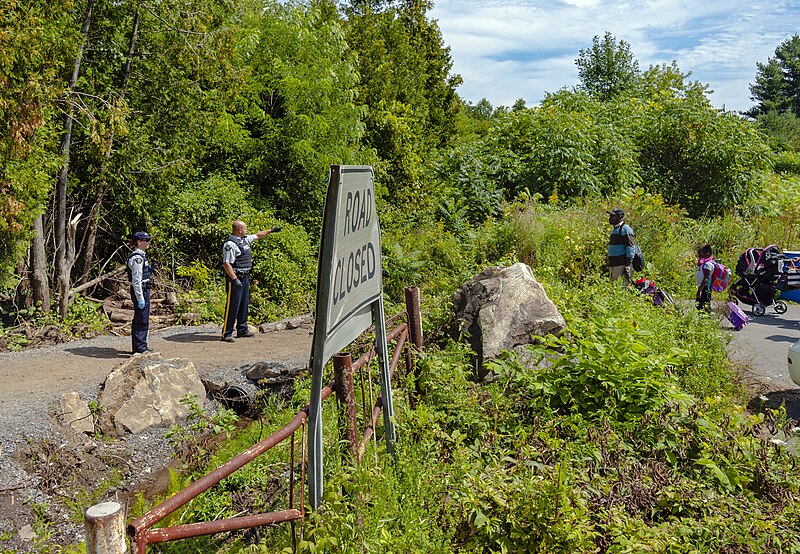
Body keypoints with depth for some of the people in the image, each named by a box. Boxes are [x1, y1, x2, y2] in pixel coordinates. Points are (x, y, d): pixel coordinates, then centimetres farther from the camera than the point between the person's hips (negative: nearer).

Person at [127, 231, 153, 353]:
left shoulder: (140, 256, 15)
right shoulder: (137, 258, -16)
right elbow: (136, 280, -21)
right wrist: (140, 298, -22)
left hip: (143, 290, 11)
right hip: (140, 291, -11)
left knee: (139, 320, 16)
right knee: (142, 321, -6)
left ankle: (138, 347, 24)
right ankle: (140, 348, -1)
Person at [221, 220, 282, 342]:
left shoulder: (245, 239, 11)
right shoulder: (230, 244, -17)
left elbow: (257, 235, 30)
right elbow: (226, 264, -22)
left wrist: (271, 230, 36)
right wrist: (235, 279, -26)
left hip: (245, 277, 10)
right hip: (235, 278, -10)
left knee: (244, 304, 15)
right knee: (232, 306, -7)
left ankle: (242, 330, 25)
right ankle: (226, 333, -3)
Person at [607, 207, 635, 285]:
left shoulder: (625, 229, -9)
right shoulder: (614, 229, 20)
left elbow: (630, 246, -15)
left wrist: (628, 264, -20)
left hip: (622, 263, -9)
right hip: (613, 264, 10)